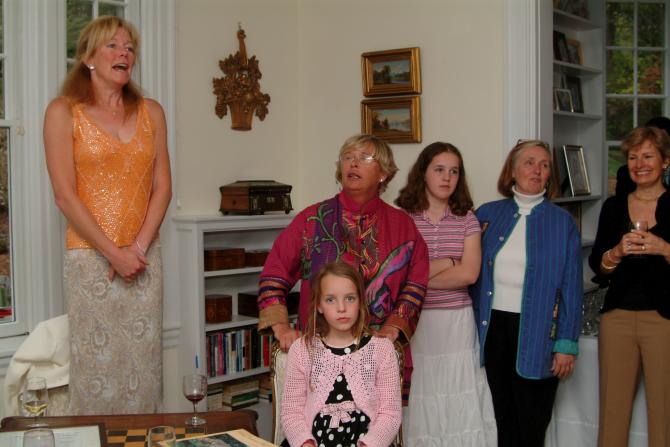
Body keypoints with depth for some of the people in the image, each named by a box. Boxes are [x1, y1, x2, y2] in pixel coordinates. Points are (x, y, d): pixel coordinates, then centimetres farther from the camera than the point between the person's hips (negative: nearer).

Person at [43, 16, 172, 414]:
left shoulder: (151, 113, 10)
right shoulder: (63, 112, -1)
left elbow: (162, 187, 6)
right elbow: (65, 194, -7)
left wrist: (138, 247, -7)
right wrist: (114, 253, -12)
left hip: (144, 256, 3)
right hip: (90, 257, -3)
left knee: (144, 363, 6)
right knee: (96, 365, -1)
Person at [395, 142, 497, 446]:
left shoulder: (467, 219, 5)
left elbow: (469, 274, -7)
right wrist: (448, 263, -8)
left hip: (457, 321, 2)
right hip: (414, 321, -2)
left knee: (459, 406, 6)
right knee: (420, 406, 5)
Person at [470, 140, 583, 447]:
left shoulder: (562, 222, -2)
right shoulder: (488, 214, 4)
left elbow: (571, 287, -3)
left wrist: (567, 344, -7)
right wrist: (477, 326, 0)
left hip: (537, 333, -2)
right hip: (494, 328, 2)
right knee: (504, 418, 14)